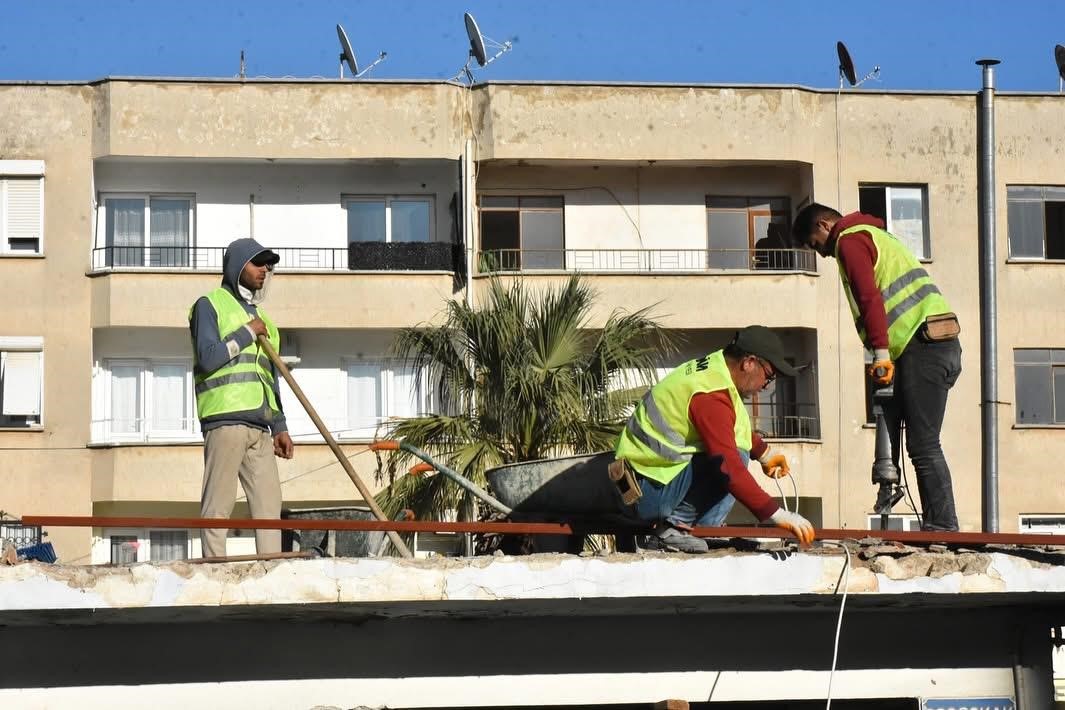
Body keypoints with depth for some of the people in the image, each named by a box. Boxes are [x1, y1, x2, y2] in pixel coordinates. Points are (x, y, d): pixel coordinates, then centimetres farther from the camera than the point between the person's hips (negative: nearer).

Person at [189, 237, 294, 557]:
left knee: (269, 502, -1)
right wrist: (247, 333, -4)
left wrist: (279, 426, 20)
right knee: (218, 505, -9)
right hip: (225, 419, -7)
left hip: (259, 426, 7)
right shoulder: (210, 305, 6)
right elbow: (208, 357, -10)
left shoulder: (260, 318, 28)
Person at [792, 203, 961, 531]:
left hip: (923, 344, -10)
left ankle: (942, 528, -15)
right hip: (939, 344, 10)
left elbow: (869, 297, -14)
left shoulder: (849, 239, 0)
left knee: (923, 445, -11)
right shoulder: (872, 235, 30)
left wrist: (881, 352, -19)